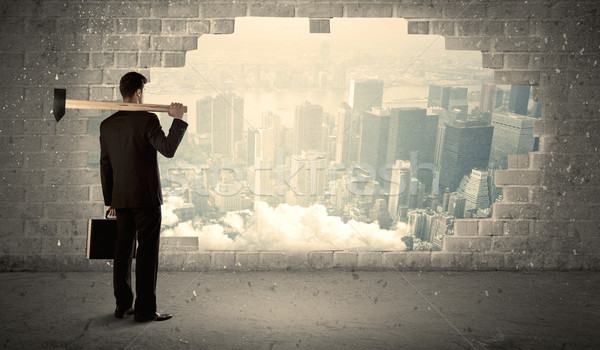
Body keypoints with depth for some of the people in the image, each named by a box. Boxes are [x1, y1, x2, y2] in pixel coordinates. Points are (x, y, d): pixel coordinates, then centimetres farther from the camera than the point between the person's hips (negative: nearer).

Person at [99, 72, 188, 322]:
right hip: (146, 198, -6)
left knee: (123, 252, 13)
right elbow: (168, 149, -18)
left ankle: (123, 305, 20)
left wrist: (109, 201, 17)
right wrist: (177, 119, -9)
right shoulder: (147, 120, -10)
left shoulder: (107, 125, 8)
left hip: (120, 199, 6)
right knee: (147, 253, -1)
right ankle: (145, 309, 2)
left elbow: (105, 166, 11)